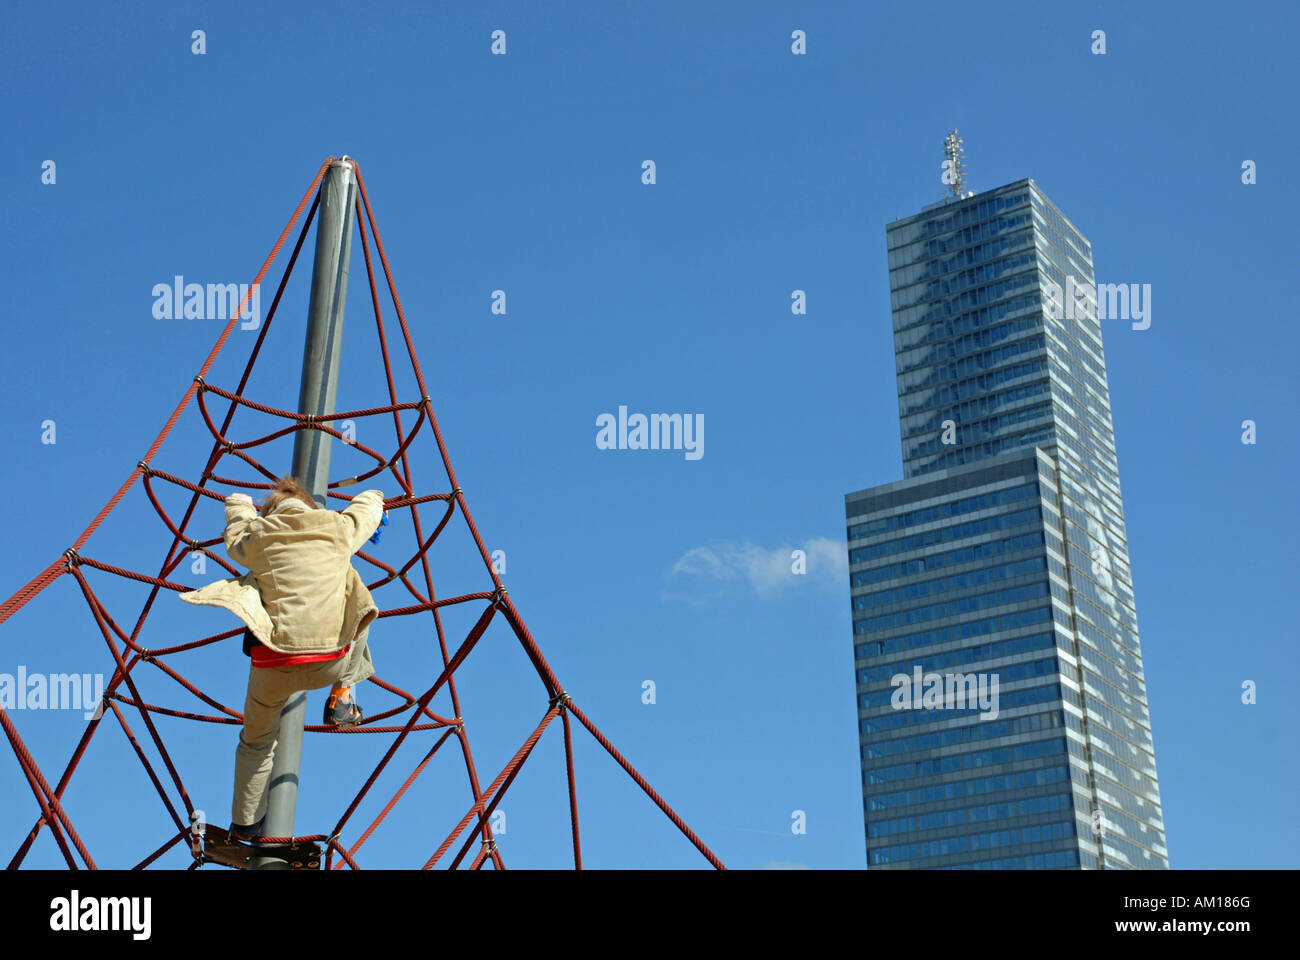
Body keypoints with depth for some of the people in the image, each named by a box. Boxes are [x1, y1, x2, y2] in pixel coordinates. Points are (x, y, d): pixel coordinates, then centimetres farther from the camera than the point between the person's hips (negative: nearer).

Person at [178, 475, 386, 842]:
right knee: (360, 622, 32)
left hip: (274, 664, 1)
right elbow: (367, 509, 32)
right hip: (329, 663, -1)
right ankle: (340, 699, 23)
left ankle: (244, 823, 37)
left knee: (255, 742, 26)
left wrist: (239, 504, 57)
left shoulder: (256, 537, 9)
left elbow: (235, 538, 35)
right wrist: (374, 499, 57)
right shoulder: (338, 528, 8)